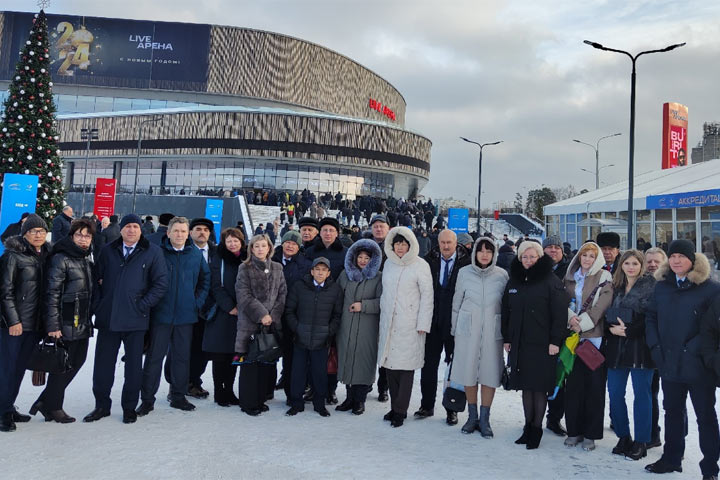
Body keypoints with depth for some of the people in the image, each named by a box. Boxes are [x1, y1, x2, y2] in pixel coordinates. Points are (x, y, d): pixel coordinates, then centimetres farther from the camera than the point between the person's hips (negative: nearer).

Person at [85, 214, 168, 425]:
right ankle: (101, 406, 24)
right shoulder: (108, 251, 9)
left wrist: (142, 306, -9)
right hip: (108, 318, 3)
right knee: (103, 364, 9)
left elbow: (161, 284, -3)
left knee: (134, 365, 8)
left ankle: (129, 407, 21)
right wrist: (97, 305, 0)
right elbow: (96, 279, 11)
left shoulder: (153, 252, 0)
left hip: (135, 320, -2)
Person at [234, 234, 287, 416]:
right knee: (249, 363, -2)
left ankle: (261, 399, 17)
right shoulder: (245, 269, 2)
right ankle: (248, 402, 8)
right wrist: (261, 314, -13)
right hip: (250, 322, -3)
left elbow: (282, 293, 8)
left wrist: (273, 315, -5)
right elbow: (244, 296, -6)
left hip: (272, 322, 4)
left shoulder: (277, 268, 12)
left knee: (268, 362, 5)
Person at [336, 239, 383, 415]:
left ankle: (360, 399, 11)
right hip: (346, 326, 4)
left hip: (367, 328, -4)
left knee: (364, 360, -1)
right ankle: (350, 397, 19)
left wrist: (363, 305, -13)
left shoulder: (378, 278, 0)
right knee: (346, 359, 6)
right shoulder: (345, 274, 12)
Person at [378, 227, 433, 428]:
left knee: (406, 367, -3)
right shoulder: (389, 263, 11)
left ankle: (400, 410, 7)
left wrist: (423, 324, -9)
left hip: (410, 325, -5)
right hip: (389, 324, 5)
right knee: (390, 365, 6)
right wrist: (383, 313, 12)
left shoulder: (420, 265, -5)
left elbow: (427, 296, -5)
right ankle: (394, 407, 17)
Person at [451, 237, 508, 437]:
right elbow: (457, 303, 8)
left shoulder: (502, 275, 1)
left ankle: (484, 419, 16)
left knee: (490, 373, 2)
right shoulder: (464, 273, 1)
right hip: (467, 330, 0)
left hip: (492, 330, 0)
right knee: (468, 372, 6)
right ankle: (472, 416, 22)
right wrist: (455, 330, 9)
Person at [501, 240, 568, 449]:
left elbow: (560, 313, -9)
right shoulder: (513, 281, 11)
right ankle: (528, 426, 22)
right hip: (520, 343, 5)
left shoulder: (551, 281, -6)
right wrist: (506, 338, 12)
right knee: (526, 387, 11)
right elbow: (506, 312, 15)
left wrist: (555, 341, -13)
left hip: (542, 344, -5)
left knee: (540, 387, 0)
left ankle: (536, 428, 14)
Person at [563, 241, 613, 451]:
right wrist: (570, 317, -9)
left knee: (594, 385, -1)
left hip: (595, 337, -3)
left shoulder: (604, 278, 2)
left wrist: (582, 323, -13)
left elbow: (602, 305, -8)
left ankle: (590, 433, 9)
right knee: (573, 384, 5)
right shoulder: (570, 278, 14)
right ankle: (574, 430, 15)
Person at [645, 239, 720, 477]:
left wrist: (694, 348, -18)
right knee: (672, 411, 17)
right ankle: (671, 459, 31)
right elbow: (651, 317, 11)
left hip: (698, 365, -5)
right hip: (669, 363, 5)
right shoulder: (662, 285, 8)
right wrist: (655, 346, 0)